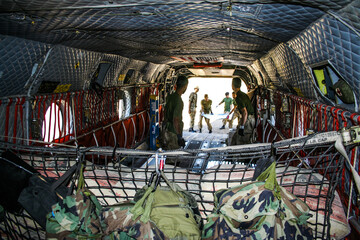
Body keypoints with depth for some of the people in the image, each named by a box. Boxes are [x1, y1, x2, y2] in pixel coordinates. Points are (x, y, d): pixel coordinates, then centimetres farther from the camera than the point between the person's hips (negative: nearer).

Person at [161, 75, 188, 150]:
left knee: (166, 150, 16)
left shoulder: (170, 97, 4)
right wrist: (179, 136, -20)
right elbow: (175, 120, -24)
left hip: (166, 129, 9)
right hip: (173, 132, -9)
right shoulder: (179, 101, -23)